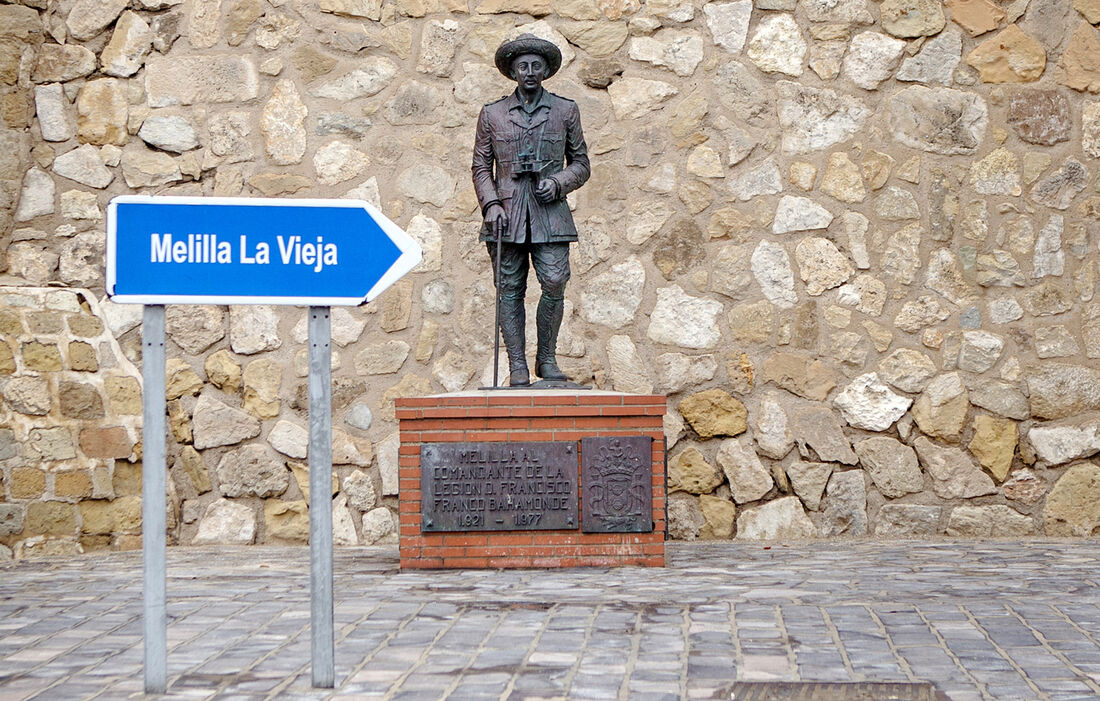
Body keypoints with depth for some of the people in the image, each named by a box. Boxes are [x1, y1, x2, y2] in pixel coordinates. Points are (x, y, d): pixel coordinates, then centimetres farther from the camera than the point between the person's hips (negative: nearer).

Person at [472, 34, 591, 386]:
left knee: (554, 283, -12)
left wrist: (559, 182, -4)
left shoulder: (565, 111, 12)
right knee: (510, 289, -2)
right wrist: (491, 205, -3)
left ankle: (547, 358, 4)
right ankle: (517, 366, 2)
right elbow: (481, 167, 12)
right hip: (507, 214, 0)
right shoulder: (492, 114, 12)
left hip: (549, 213, 0)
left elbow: (581, 162, 16)